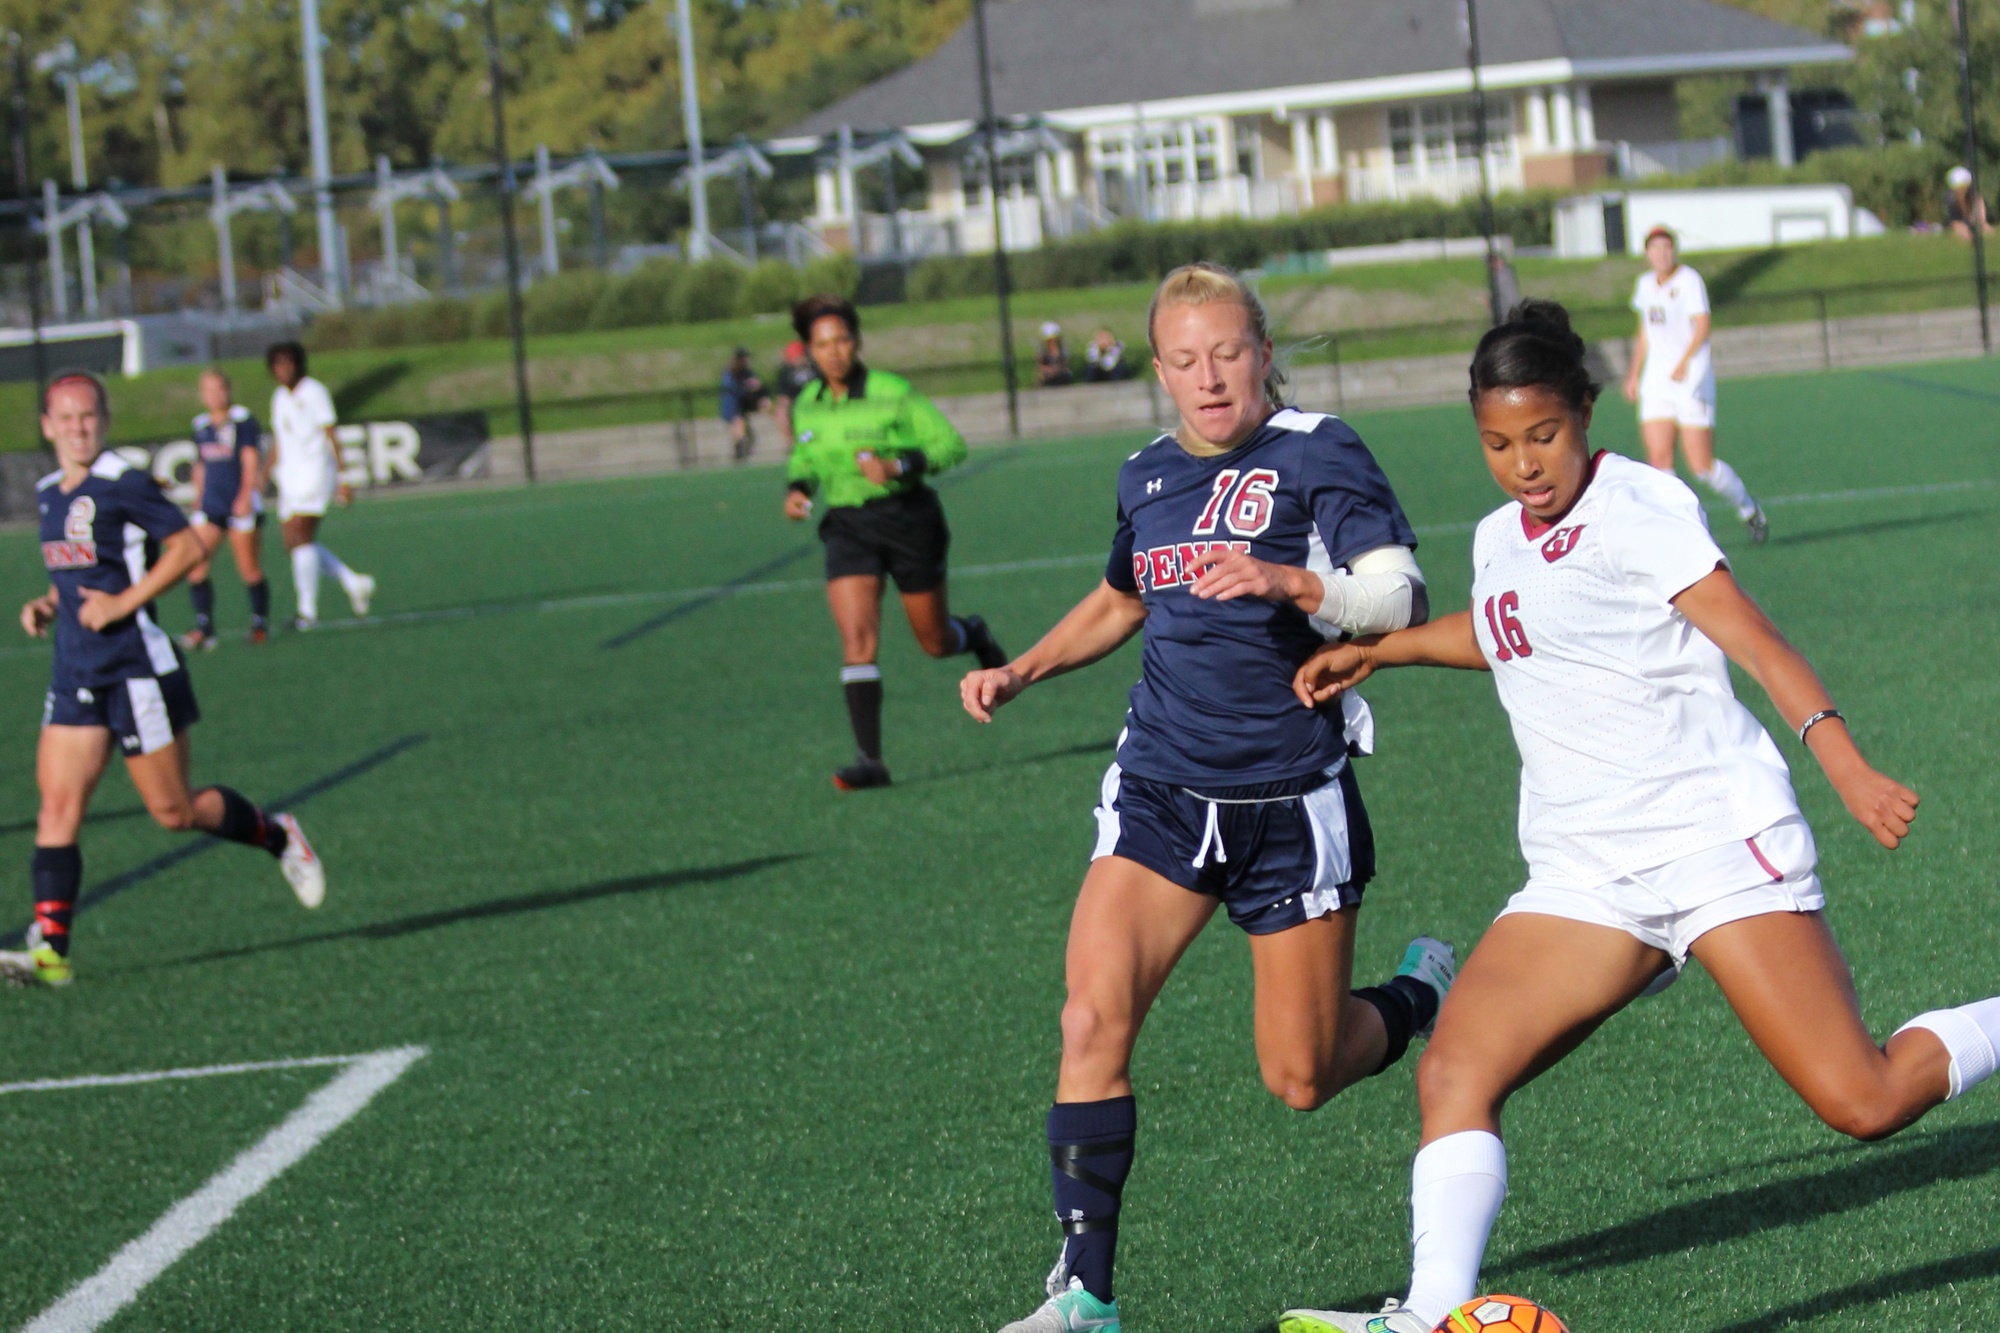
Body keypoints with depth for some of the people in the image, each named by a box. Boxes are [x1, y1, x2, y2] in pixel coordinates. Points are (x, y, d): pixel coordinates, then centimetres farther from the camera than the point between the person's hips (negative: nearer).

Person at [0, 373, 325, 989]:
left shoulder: (123, 485, -11)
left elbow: (188, 547, -14)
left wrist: (123, 602, -19)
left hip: (137, 667, -7)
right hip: (75, 675, 7)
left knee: (174, 810, 1)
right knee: (57, 807, -6)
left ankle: (278, 836, 27)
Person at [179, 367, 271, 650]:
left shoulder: (242, 420, -3)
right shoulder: (201, 426, 13)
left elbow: (250, 459, -9)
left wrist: (245, 495, -19)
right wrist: (198, 498, 20)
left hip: (241, 505, -5)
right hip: (210, 506, 5)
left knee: (250, 570, -2)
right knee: (194, 563, -8)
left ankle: (260, 623, 15)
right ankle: (204, 626, -5)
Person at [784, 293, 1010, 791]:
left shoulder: (894, 393, -12)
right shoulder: (806, 405, 3)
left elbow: (951, 445, -10)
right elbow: (803, 459, 21)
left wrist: (898, 465, -25)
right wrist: (796, 488, -1)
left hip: (908, 520, -3)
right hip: (847, 527, 3)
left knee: (935, 641, 9)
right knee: (856, 639, -15)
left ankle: (975, 636, 47)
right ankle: (870, 759, -15)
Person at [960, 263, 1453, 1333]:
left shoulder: (1317, 454, -8)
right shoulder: (1148, 476, 10)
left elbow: (1400, 599, -19)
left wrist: (1288, 581, -34)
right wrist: (1022, 672, 17)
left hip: (1291, 799, -4)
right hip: (1161, 790, 4)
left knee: (1299, 1079, 3)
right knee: (1094, 1015, -16)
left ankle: (1421, 994, 37)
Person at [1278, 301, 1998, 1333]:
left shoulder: (1636, 505, -6)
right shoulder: (1499, 539, 16)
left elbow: (1752, 638, -15)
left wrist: (1844, 762, -28)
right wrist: (1381, 649, 33)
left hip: (1717, 840, -6)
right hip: (1583, 879, 7)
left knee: (1865, 1104, -14)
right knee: (1453, 1071, -16)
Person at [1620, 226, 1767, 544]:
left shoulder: (1689, 280, -9)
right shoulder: (1645, 284, 12)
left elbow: (1702, 326, -19)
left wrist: (1684, 361, -33)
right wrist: (1634, 374, 23)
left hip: (1692, 378, -6)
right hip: (1656, 380, 6)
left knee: (1702, 466, -5)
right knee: (1659, 458, -9)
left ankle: (1749, 509, 20)